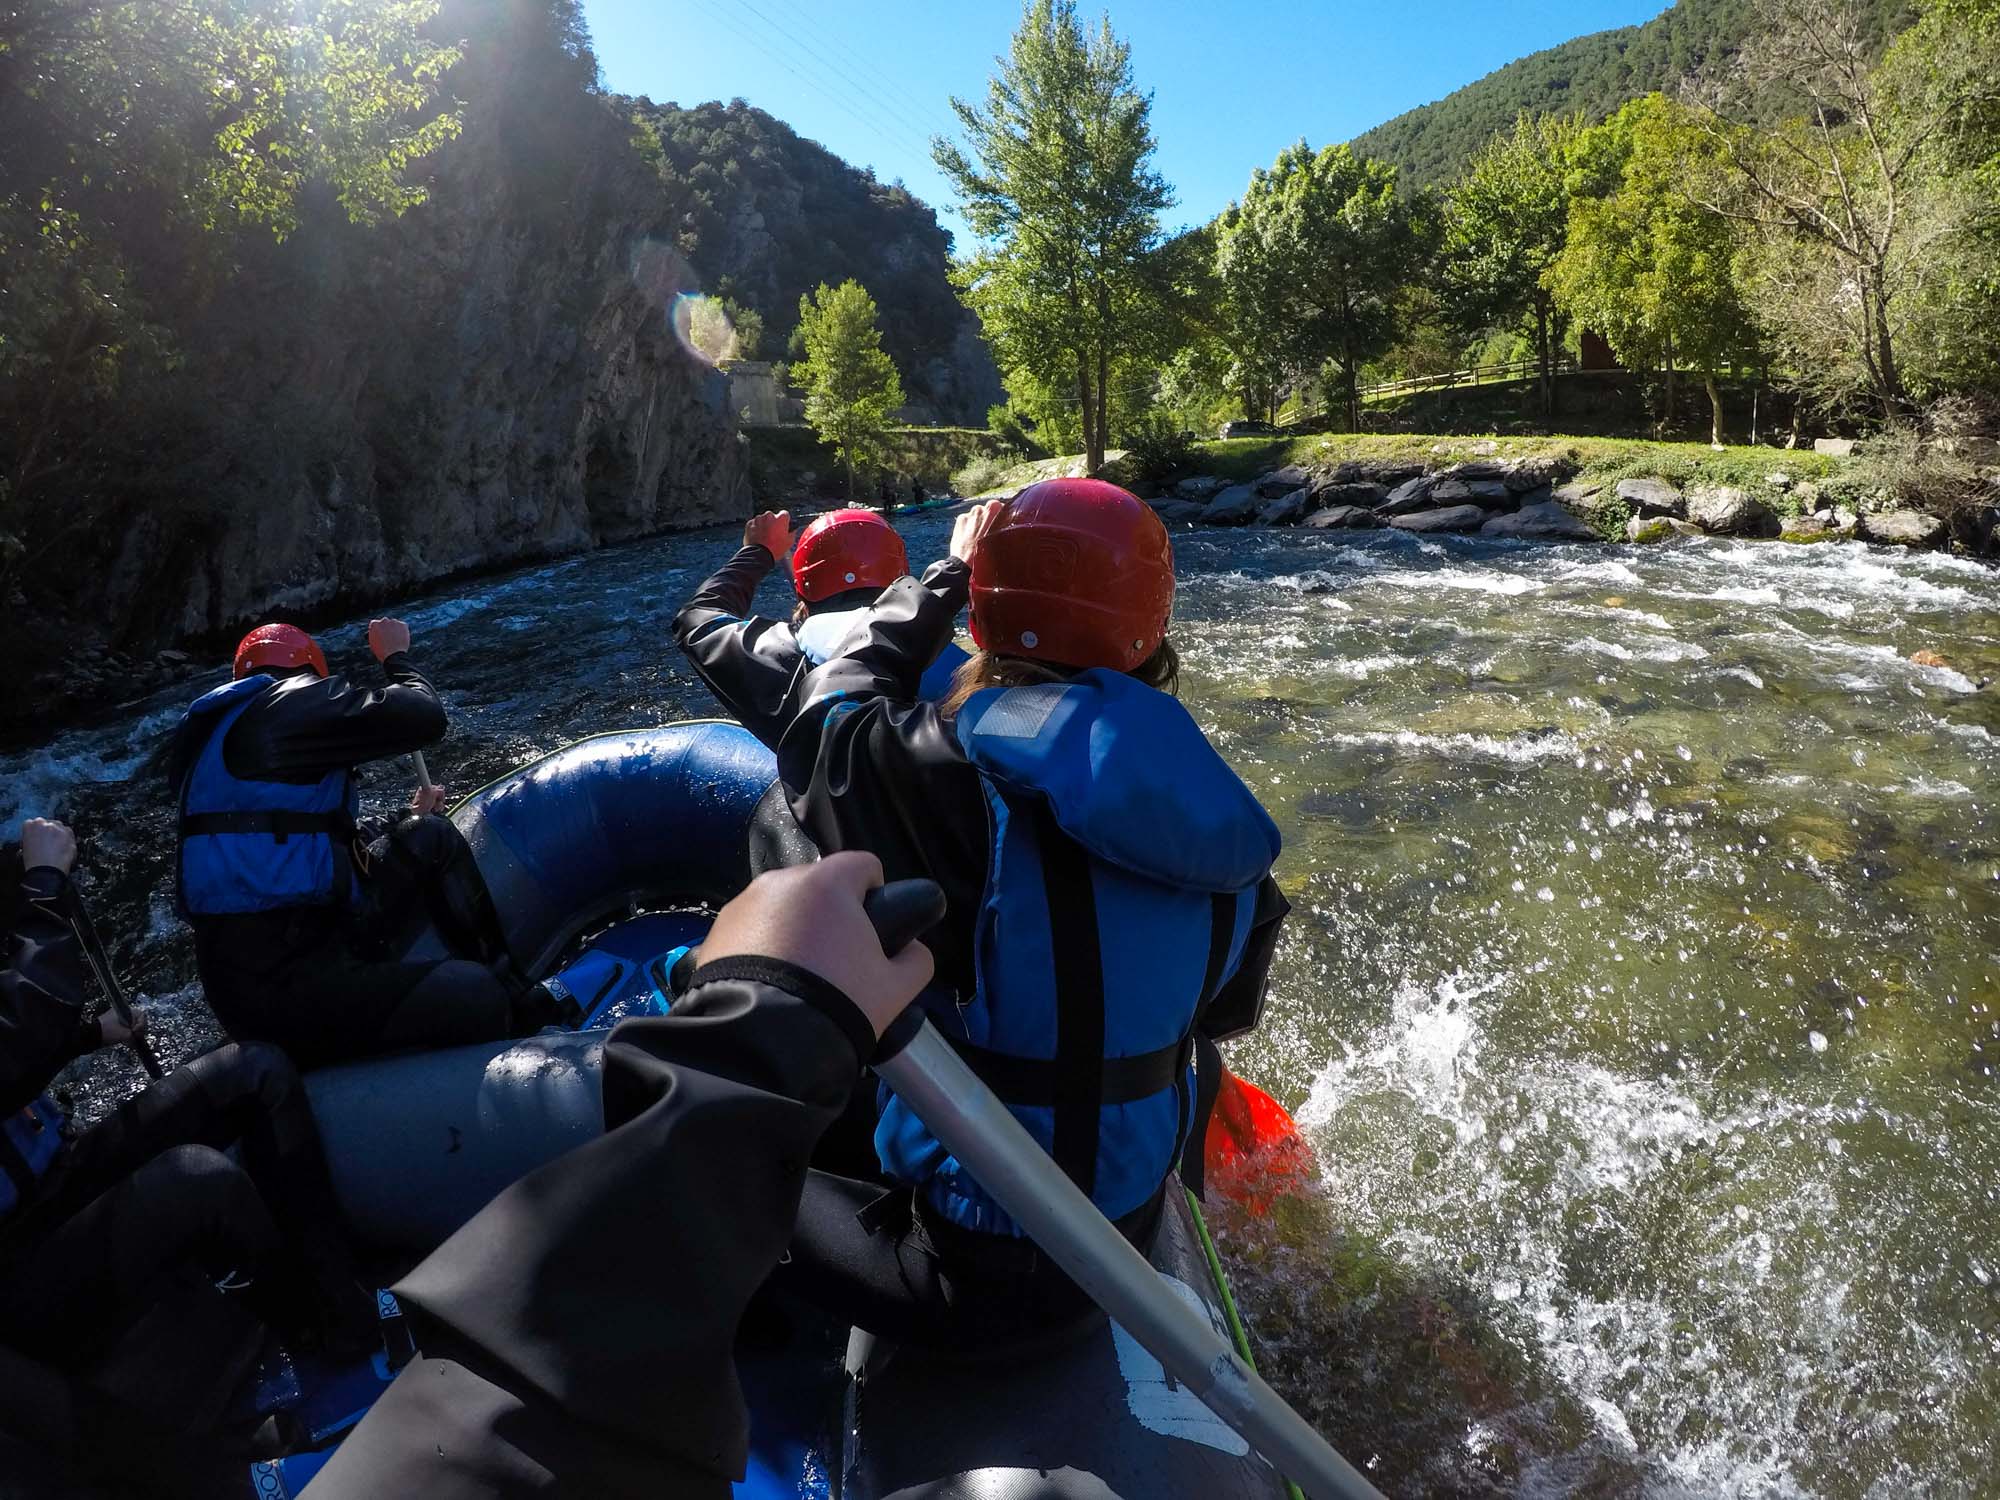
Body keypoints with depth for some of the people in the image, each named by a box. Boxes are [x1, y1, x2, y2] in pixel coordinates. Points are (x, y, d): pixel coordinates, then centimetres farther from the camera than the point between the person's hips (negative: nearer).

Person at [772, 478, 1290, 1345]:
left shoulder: (964, 784, -27)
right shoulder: (1216, 823, -9)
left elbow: (831, 728, -5)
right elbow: (1224, 1014, 7)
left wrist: (916, 607, 9)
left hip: (977, 1281, -6)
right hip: (1131, 1234, 6)